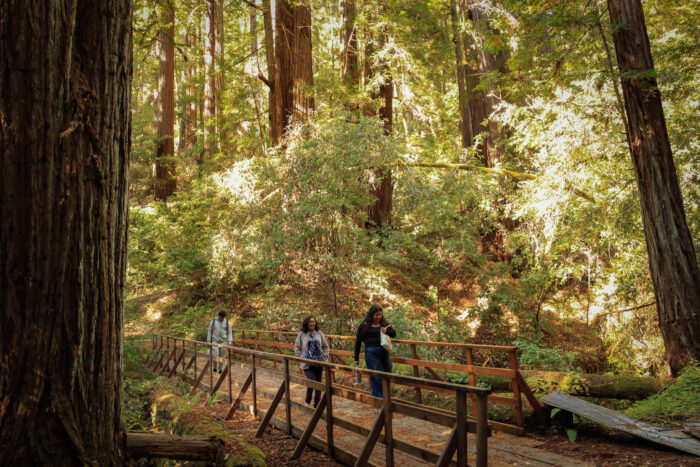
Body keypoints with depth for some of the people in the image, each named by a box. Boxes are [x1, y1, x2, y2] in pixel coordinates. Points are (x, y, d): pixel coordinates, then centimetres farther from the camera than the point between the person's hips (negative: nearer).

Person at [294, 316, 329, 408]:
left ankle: (317, 405, 21)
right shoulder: (301, 334, -1)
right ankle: (307, 401, 12)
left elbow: (326, 346, 11)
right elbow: (296, 347, 6)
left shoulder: (319, 333, 5)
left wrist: (324, 357, 2)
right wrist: (301, 358, -4)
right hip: (307, 364, -3)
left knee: (319, 383, 7)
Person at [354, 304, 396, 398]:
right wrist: (356, 358, 5)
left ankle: (374, 394, 29)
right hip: (371, 353, -5)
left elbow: (394, 334, 13)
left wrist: (387, 331, -11)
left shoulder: (385, 324, 13)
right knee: (377, 378, -4)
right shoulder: (364, 326, 2)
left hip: (385, 353, 5)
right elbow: (358, 342, 5)